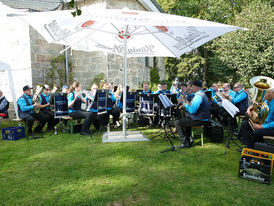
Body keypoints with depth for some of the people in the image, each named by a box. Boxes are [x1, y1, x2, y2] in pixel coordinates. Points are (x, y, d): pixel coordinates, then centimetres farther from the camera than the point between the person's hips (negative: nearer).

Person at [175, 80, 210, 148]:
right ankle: (189, 139, 28)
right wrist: (188, 105, 6)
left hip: (199, 120, -11)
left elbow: (192, 110, -26)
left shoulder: (198, 96, -21)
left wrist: (185, 105, -10)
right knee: (185, 120, 34)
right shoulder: (202, 94, 14)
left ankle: (184, 142, -3)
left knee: (177, 122, -6)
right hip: (203, 118, 11)